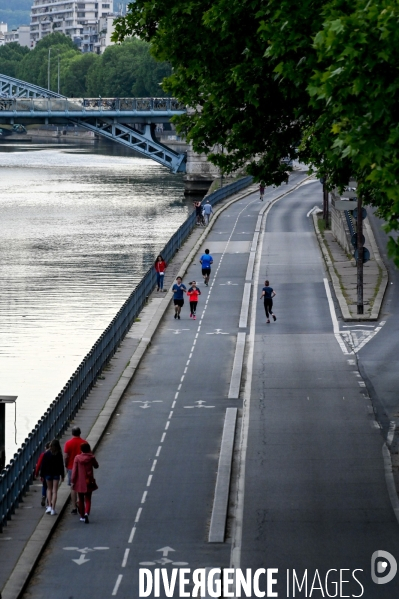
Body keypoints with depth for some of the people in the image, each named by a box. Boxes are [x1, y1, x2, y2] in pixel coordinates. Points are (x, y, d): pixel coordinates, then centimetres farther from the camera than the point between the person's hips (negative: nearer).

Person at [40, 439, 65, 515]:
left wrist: (42, 475, 4)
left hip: (48, 474, 1)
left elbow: (43, 465, -4)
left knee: (49, 489, 19)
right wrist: (62, 475, 6)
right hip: (56, 474, -1)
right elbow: (61, 465, -3)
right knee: (54, 491, 2)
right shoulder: (59, 454, -7)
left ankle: (49, 506, 6)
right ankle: (53, 509, -3)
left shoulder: (46, 453, -6)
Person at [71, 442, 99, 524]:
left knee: (81, 500, 14)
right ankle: (86, 513, -20)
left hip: (79, 482, 0)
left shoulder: (77, 458, -8)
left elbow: (74, 470, -8)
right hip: (88, 482, 0)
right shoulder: (91, 458, -6)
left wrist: (73, 481, -1)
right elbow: (96, 465, 13)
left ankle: (82, 516, 20)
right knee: (88, 499, 5)